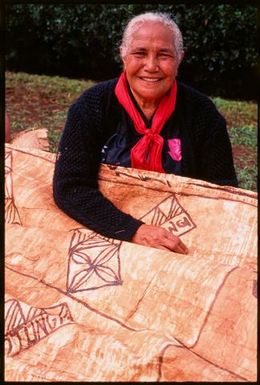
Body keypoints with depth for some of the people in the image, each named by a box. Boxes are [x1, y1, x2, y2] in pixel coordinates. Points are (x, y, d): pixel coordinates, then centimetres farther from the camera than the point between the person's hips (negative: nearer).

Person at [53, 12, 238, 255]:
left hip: (181, 243, 0)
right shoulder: (92, 106, -8)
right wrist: (133, 230, -26)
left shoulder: (202, 113, -5)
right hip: (104, 234, 1)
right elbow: (69, 187, -14)